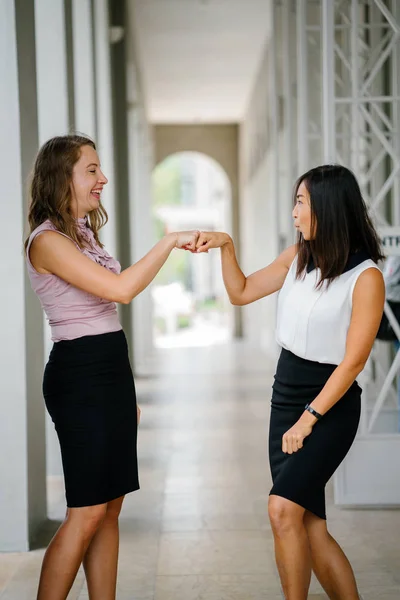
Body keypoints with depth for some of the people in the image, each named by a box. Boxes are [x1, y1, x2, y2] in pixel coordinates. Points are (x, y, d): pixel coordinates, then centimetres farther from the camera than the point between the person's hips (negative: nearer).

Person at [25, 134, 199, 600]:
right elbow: (121, 289, -23)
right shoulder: (47, 241, -13)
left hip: (110, 371, 9)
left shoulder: (84, 233, 16)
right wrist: (170, 241, -15)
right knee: (87, 511, -7)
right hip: (79, 374, -9)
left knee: (110, 507, 9)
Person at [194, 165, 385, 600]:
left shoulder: (366, 277, -14)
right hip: (286, 396, 6)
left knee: (283, 507, -21)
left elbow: (353, 361, -14)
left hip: (332, 404, -6)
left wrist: (309, 418, -14)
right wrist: (226, 246, 1)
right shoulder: (298, 257, 6)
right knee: (310, 527, 6)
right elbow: (242, 292, 16)